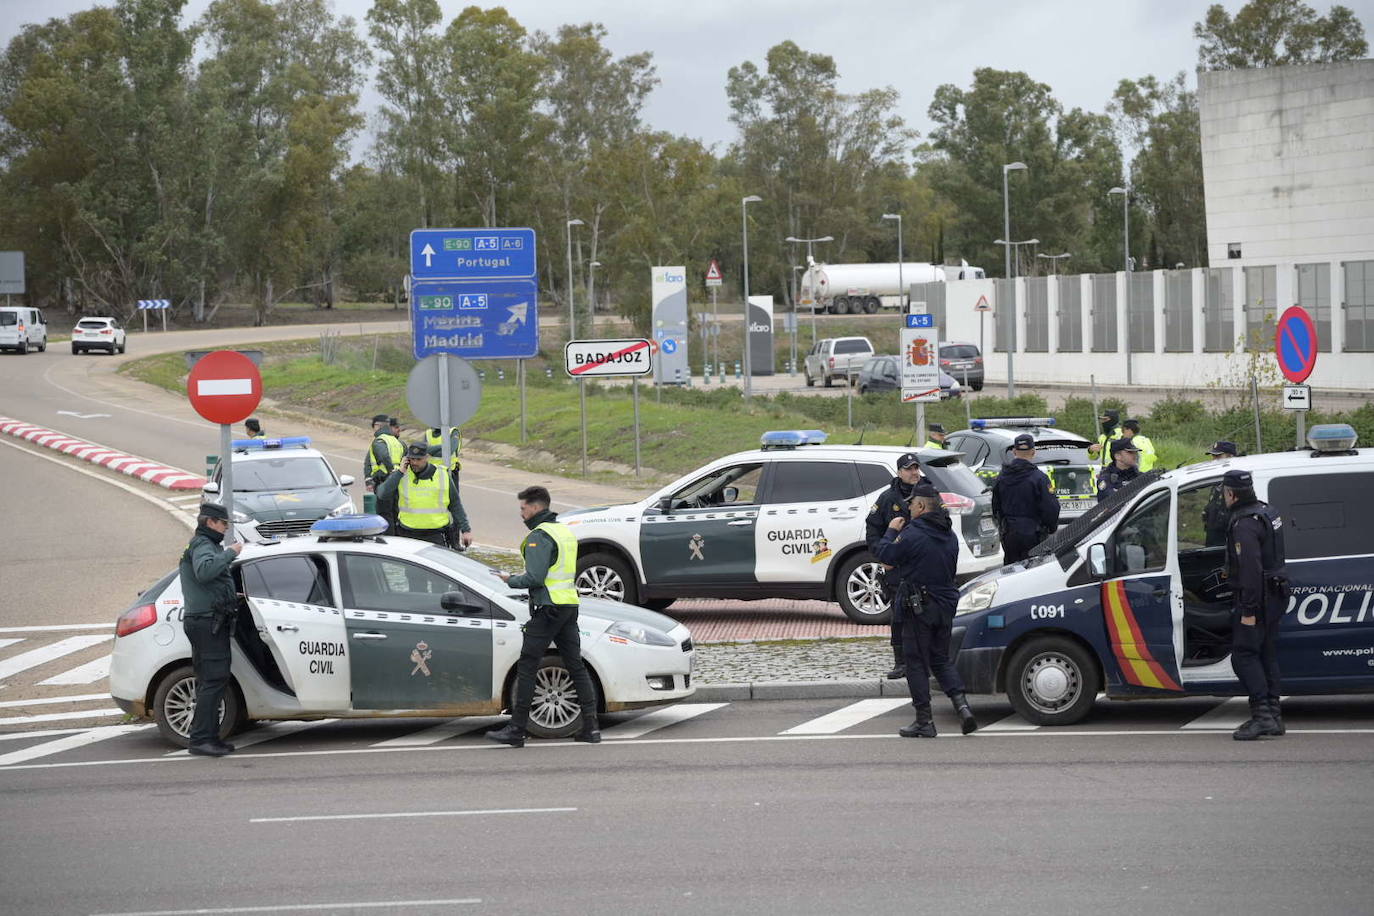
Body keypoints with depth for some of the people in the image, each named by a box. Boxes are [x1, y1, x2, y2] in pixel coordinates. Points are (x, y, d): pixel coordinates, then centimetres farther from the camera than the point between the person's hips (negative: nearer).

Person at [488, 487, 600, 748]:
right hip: (570, 606, 9)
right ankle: (590, 727, 7)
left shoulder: (539, 536, -12)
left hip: (547, 609, -9)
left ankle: (516, 729, -7)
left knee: (526, 667, -6)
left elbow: (535, 578, -20)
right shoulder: (565, 531, 17)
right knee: (576, 666, 10)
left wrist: (510, 580, -2)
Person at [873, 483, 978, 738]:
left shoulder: (913, 533, -17)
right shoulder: (949, 535, 10)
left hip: (919, 609, -7)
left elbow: (885, 554, -11)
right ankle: (962, 706, -3)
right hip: (945, 606, 7)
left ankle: (924, 721, 1)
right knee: (941, 659, 16)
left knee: (917, 662, 1)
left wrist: (891, 531, 6)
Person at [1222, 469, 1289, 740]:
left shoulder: (1245, 524, -19)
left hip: (1256, 598, -10)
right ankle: (1273, 716, 15)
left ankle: (1262, 715, -16)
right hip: (1275, 595, 10)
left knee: (1244, 656, -9)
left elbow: (1251, 569, -25)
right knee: (1267, 654, 13)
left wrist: (1249, 611, -25)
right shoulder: (1266, 512, 13)